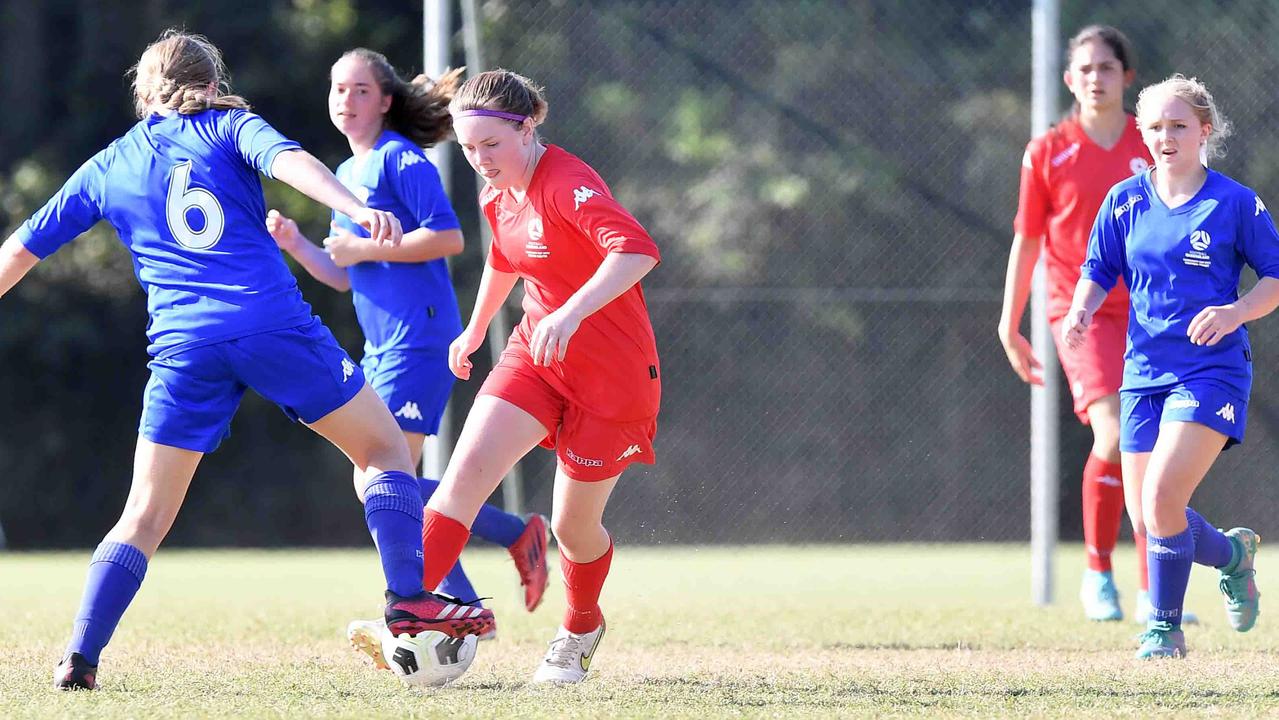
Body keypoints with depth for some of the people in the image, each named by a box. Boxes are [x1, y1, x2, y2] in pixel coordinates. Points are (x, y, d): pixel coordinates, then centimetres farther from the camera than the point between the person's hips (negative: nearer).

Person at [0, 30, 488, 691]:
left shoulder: (106, 169, 21)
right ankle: (409, 597, -4)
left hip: (183, 347, 2)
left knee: (145, 514, 9)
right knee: (384, 448, 12)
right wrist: (358, 211, -23)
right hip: (276, 325, -2)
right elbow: (288, 160, -9)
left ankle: (80, 654, -5)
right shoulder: (229, 127, 13)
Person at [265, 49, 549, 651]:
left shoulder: (401, 159, -7)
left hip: (418, 341, -10)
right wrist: (295, 245, 5)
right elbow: (343, 277, 22)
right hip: (381, 347, 10)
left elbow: (449, 237, -18)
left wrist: (365, 248, -15)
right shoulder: (346, 174, 19)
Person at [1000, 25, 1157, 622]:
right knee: (1115, 434, -22)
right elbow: (1026, 241, 8)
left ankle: (1153, 595, 14)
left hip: (1148, 313, 3)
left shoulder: (1153, 148, 6)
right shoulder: (1046, 153, 2)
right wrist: (1009, 327, 8)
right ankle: (1097, 572, -5)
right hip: (1081, 310, -3)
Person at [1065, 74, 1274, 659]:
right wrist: (1082, 310, -8)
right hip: (1144, 370, 5)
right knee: (1145, 518, 3)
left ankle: (1165, 627, -4)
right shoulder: (1125, 202, 6)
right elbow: (1099, 271, 13)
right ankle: (1231, 554, 34)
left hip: (1211, 373, -5)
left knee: (1162, 495, -21)